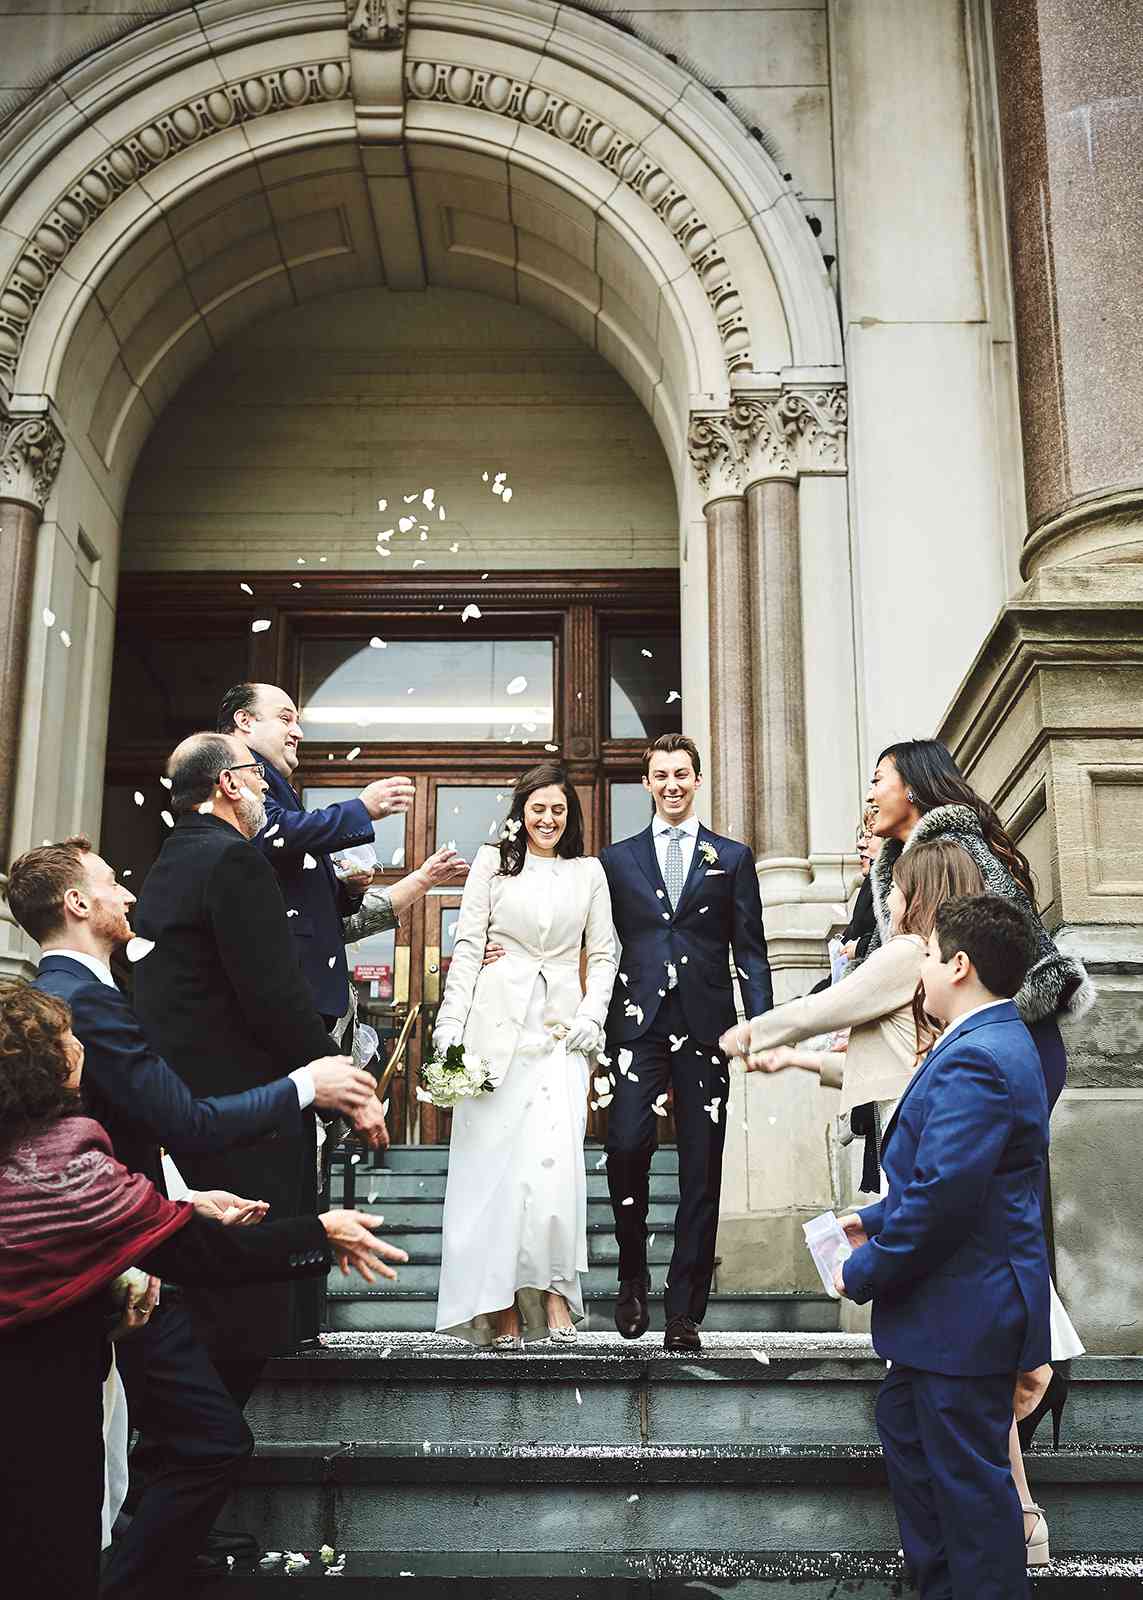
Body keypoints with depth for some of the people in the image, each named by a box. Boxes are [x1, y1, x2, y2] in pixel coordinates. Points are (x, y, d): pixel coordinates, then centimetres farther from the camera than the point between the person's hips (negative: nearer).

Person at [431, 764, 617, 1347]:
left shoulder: (589, 872, 13)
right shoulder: (493, 863, 10)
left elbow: (604, 954, 13)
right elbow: (467, 945, 5)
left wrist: (592, 1015, -2)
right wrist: (450, 1023, -4)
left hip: (560, 1028, 1)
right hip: (497, 1019, 0)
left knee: (554, 1161, -13)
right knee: (491, 1159, -3)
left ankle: (553, 1289, 0)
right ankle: (499, 1304, 2)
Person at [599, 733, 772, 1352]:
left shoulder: (732, 858, 13)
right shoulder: (618, 859, 14)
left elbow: (750, 949, 8)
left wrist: (762, 1023, -2)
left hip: (705, 1024, 0)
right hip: (637, 1022, 0)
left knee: (701, 1170, 1)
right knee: (627, 1144, -16)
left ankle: (684, 1311, 9)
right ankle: (632, 1278, 7)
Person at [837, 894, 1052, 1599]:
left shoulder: (974, 1059, -25)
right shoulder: (1001, 1043, 10)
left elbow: (945, 1196, -29)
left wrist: (866, 1272, -17)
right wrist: (876, 1219, 12)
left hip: (966, 1310, -11)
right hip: (965, 1303, 11)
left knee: (969, 1475, 3)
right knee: (905, 1427, 24)